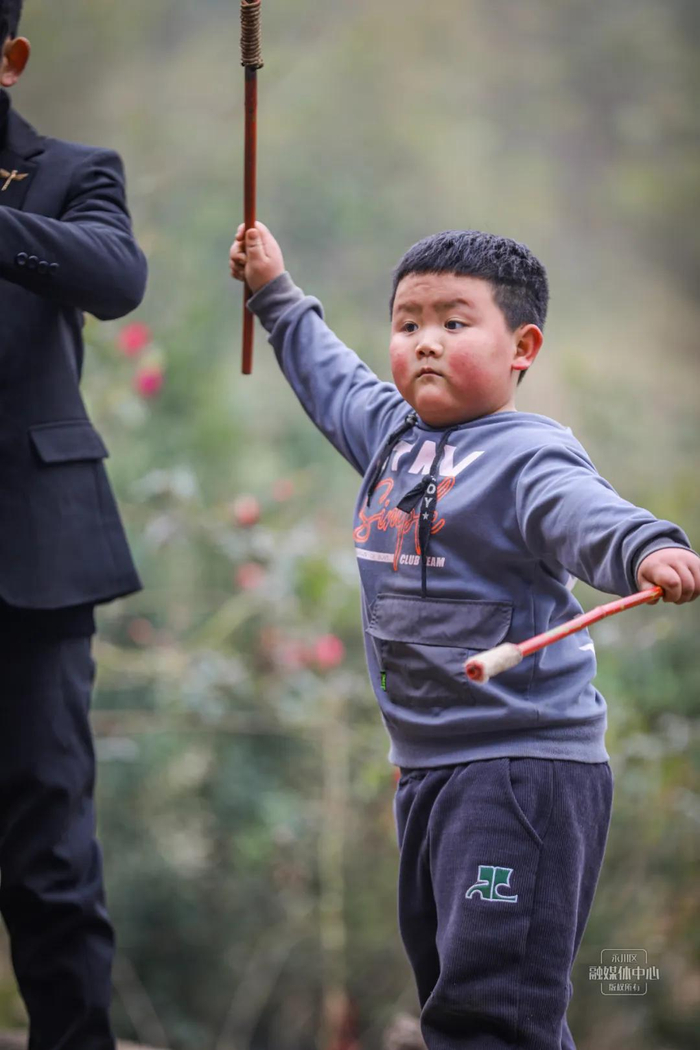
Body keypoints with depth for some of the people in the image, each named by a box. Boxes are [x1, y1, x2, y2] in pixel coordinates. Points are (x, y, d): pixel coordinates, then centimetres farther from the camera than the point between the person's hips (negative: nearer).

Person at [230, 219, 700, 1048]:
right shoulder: (392, 434, 12)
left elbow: (585, 514, -35)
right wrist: (276, 294, 44)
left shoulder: (529, 454, -14)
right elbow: (334, 379, 33)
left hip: (525, 768, -9)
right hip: (425, 768, 9)